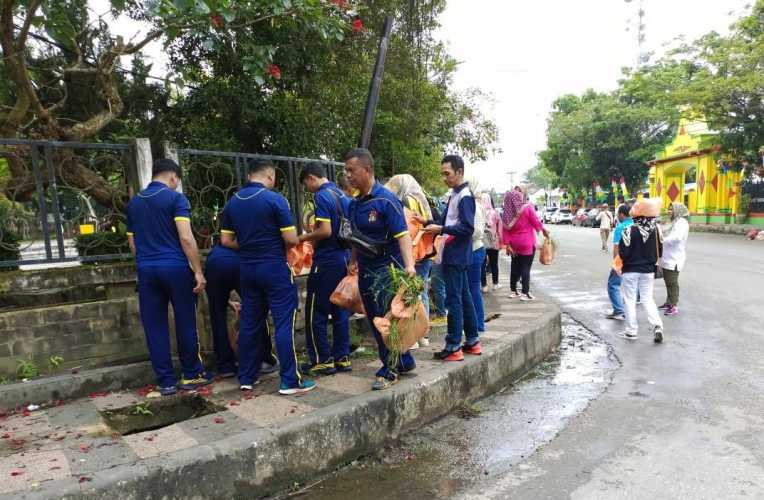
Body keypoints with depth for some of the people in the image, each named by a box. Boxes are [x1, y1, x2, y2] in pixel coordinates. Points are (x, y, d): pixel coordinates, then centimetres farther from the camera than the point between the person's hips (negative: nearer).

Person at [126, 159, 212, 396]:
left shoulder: (133, 203, 14)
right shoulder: (176, 198, -5)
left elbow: (132, 243, 17)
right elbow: (186, 238, -14)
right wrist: (198, 271, -12)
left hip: (146, 270, 5)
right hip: (175, 267, -5)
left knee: (155, 327, 7)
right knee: (185, 323, 7)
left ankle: (166, 381, 13)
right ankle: (191, 375, 16)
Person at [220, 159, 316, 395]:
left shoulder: (232, 202, 6)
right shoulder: (275, 199, -12)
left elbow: (226, 241, 8)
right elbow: (291, 239, -14)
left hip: (247, 268, 6)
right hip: (275, 268, -6)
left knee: (249, 323, 13)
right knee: (284, 324, -2)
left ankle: (246, 378, 21)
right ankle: (290, 381, 1)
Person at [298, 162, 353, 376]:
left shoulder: (322, 196, -12)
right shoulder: (344, 196, 13)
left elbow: (325, 231, -20)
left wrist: (304, 237, -4)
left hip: (327, 261, -8)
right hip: (345, 257, 8)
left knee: (316, 312, 2)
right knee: (340, 311, 12)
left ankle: (322, 360, 7)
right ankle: (342, 358, 17)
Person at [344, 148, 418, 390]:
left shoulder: (386, 200, -15)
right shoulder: (354, 203, 8)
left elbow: (402, 235, -22)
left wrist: (409, 266, -33)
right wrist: (353, 262, 17)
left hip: (387, 268, -8)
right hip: (366, 270, 8)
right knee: (375, 321, 14)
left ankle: (390, 370, 14)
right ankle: (404, 361, 29)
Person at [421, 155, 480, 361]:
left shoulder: (465, 196, -14)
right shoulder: (455, 194, 15)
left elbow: (467, 228, -20)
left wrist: (441, 229, -22)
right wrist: (429, 223, 6)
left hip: (456, 256, -10)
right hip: (455, 255, 10)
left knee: (454, 299, -6)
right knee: (464, 297, 14)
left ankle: (453, 347, 1)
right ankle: (472, 341, 23)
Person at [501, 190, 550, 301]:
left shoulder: (506, 213, -2)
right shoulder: (527, 208, -13)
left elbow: (505, 230, -4)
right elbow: (536, 222, -9)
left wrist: (507, 244, -2)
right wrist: (544, 230, 8)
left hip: (514, 244, 5)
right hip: (527, 244, -4)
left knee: (515, 267, 15)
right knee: (526, 268, -1)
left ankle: (513, 291, 23)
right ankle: (525, 293, 0)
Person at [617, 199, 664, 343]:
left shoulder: (630, 230, -21)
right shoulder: (656, 229, -5)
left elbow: (623, 253, -18)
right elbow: (660, 250, 4)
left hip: (631, 270, -4)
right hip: (648, 270, 4)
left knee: (629, 299, 8)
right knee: (648, 299, 15)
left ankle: (631, 331, 12)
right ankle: (657, 326, 0)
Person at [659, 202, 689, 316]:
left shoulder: (681, 222, -13)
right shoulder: (675, 222, 18)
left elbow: (677, 237, -28)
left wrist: (662, 240, -22)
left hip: (674, 259, -9)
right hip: (668, 258, 9)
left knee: (672, 282, -5)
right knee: (668, 281, 16)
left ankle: (674, 307, 1)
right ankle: (669, 303, 27)